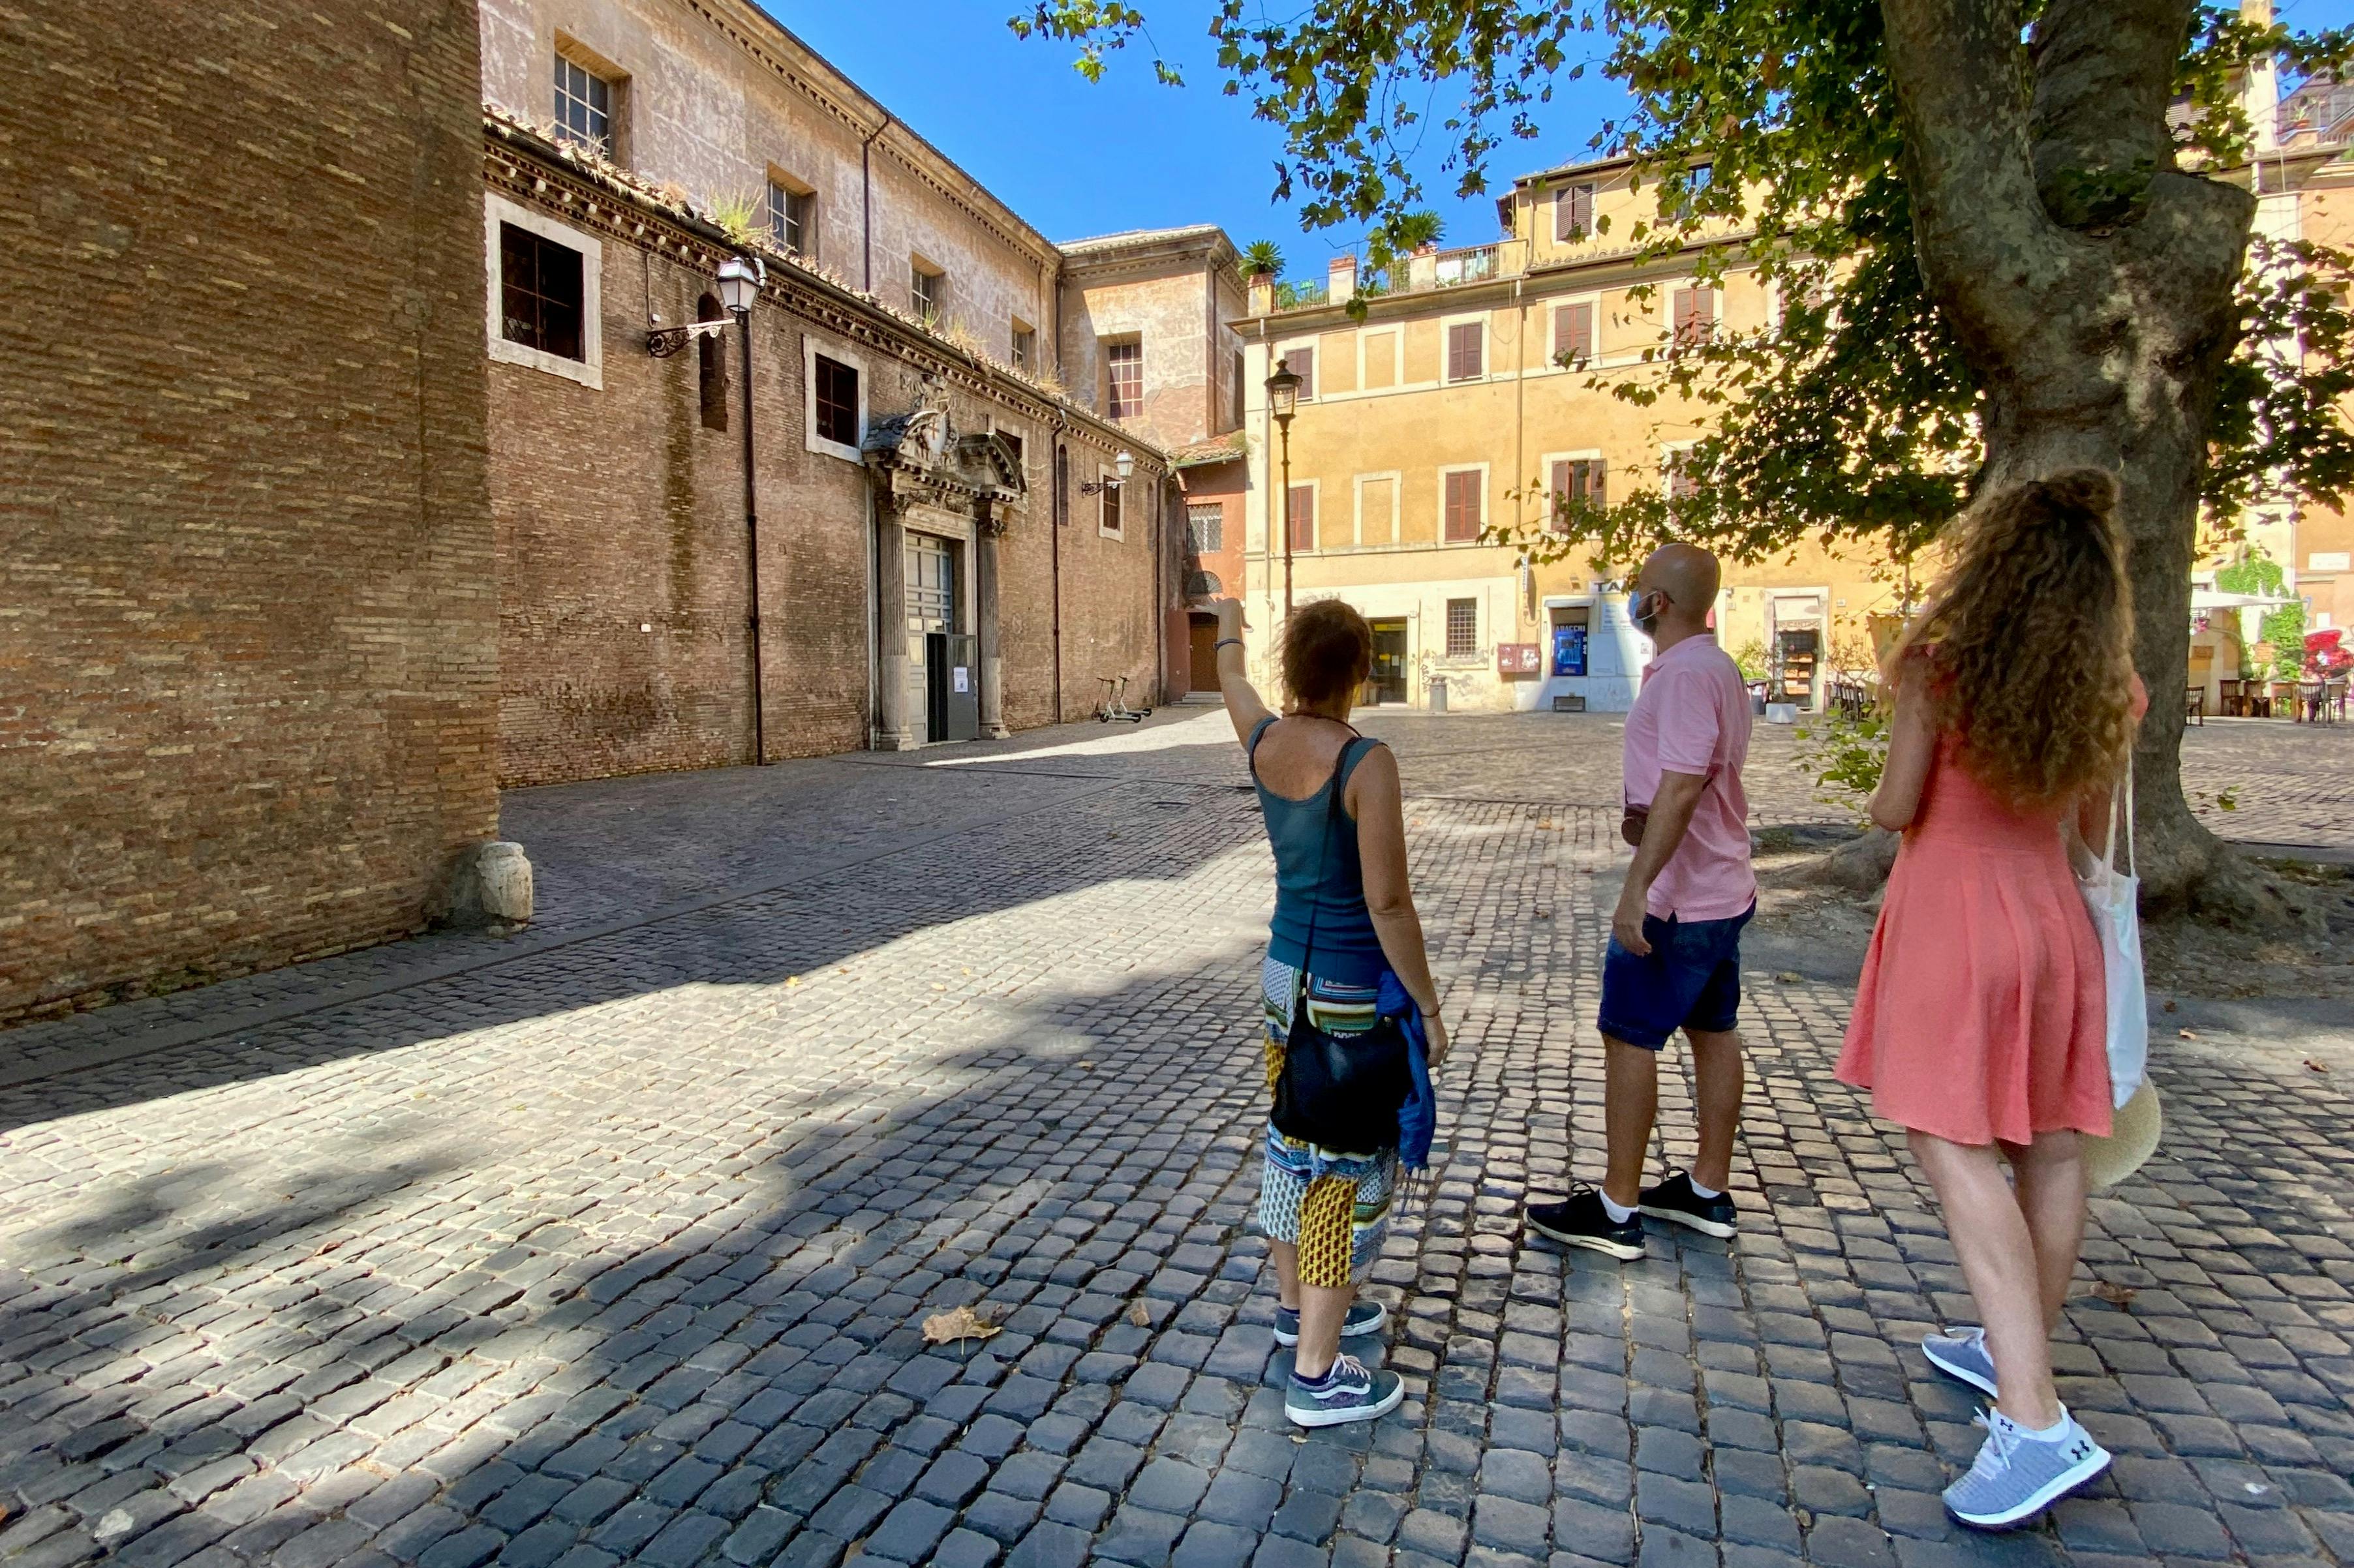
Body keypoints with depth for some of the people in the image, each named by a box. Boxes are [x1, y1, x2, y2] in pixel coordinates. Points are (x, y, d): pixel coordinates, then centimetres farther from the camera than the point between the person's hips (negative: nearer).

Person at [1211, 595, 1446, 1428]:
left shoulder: (1263, 740, -2)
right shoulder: (1364, 761, -22)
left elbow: (1232, 681, 23)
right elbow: (1387, 903, -22)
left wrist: (1228, 623, 44)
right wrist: (1428, 1007, -11)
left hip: (1284, 971, 8)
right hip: (1351, 992, -7)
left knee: (1294, 1142, 21)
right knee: (1349, 1168, 4)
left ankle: (1298, 1304, 40)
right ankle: (1316, 1374, 14)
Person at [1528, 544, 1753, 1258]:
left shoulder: (1684, 675, -20)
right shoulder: (1718, 666, 13)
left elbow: (1681, 789, -28)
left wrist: (1637, 889, -29)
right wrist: (1645, 819, 7)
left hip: (1674, 901, -10)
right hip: (1723, 890, 10)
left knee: (1629, 1039, -2)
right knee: (1713, 1033, 16)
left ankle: (1616, 1211, 7)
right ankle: (1709, 1190, 29)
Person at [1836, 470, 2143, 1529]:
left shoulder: (1939, 662, -12)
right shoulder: (2107, 689, 4)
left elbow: (1895, 810, -8)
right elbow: (2096, 828, 12)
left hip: (1953, 911, -7)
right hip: (2050, 912, 7)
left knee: (1954, 1147, -7)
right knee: (2050, 1143, 14)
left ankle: (2035, 1423, -12)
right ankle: (2018, 1353, 33)